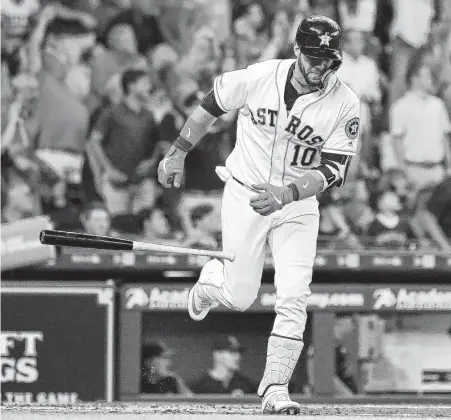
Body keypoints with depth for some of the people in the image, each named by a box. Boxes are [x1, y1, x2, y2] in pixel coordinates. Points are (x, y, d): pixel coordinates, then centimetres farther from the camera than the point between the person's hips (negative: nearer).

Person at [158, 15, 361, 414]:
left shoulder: (345, 105, -15)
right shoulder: (259, 77, -14)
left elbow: (331, 170, -18)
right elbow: (212, 104, 4)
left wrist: (286, 193, -33)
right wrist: (178, 152, 6)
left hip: (298, 205, 0)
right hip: (245, 193, 0)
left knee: (294, 297, -13)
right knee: (240, 297, 3)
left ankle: (275, 386, -5)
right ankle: (211, 278, 39)